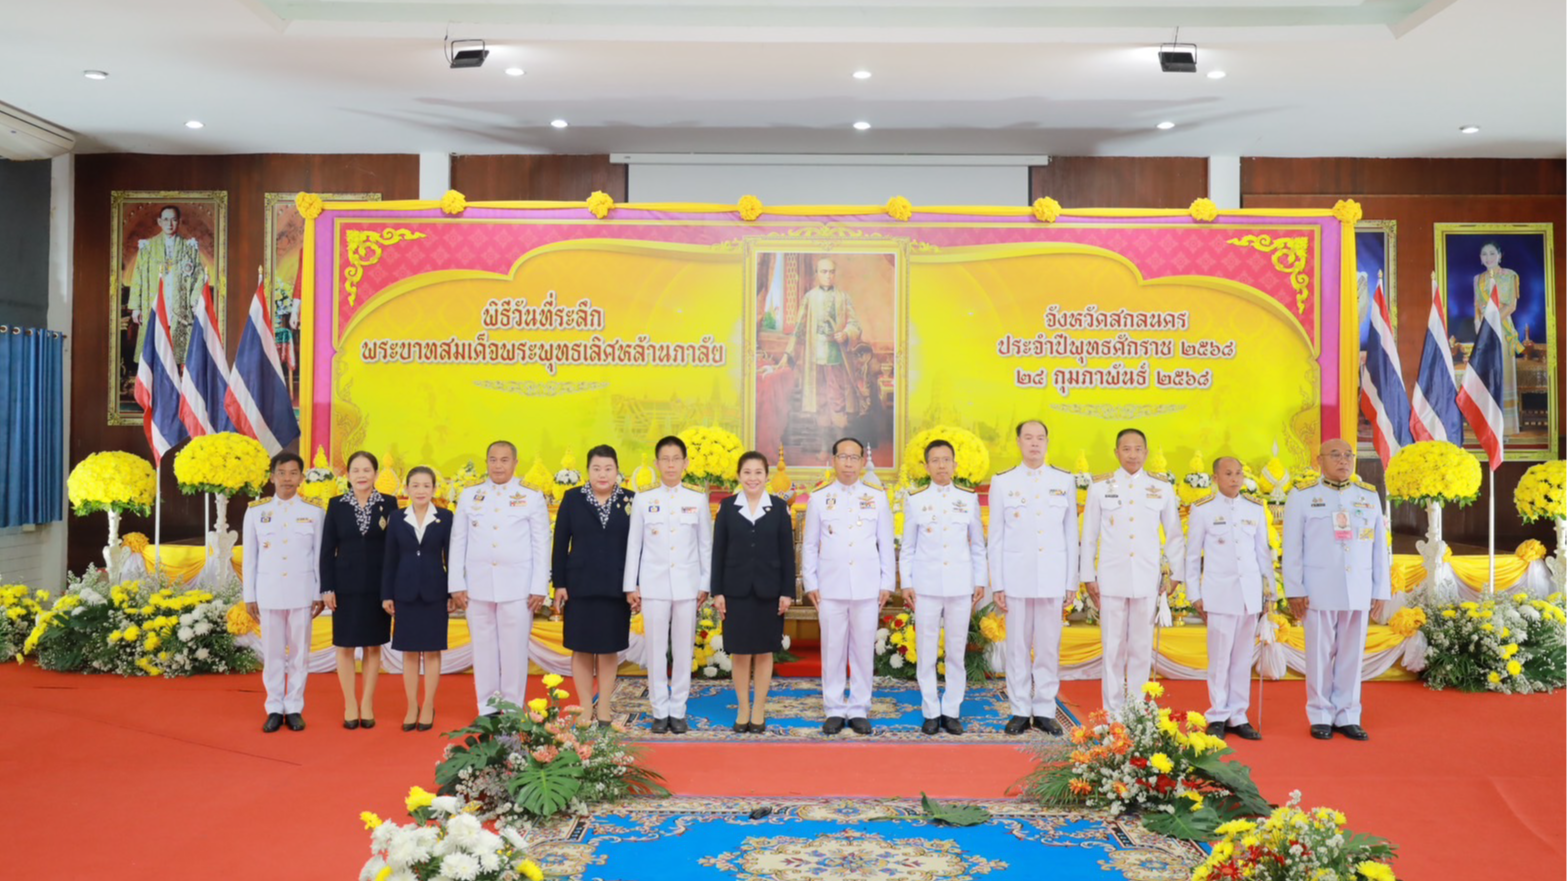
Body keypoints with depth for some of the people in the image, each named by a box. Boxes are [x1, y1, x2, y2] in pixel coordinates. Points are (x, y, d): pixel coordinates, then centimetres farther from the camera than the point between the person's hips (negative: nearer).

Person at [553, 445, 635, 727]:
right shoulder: (572, 498, 1)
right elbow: (560, 543, 1)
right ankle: (585, 711, 17)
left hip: (615, 588, 0)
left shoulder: (630, 500, 1)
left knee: (609, 650, 8)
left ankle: (604, 711, 18)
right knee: (582, 650, 7)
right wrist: (559, 584, -4)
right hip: (580, 586, 0)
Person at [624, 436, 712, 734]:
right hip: (653, 584, 0)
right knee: (655, 651, 2)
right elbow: (633, 545, 5)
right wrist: (631, 586, 2)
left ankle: (678, 711, 12)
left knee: (683, 651, 3)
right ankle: (660, 712, 11)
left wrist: (705, 585, 3)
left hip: (687, 585, 0)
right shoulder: (643, 501, 4)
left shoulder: (698, 500, 4)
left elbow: (706, 545, 7)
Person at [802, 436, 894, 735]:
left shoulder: (877, 498, 7)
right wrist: (810, 584, 2)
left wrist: (887, 584, 4)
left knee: (864, 649, 3)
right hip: (830, 588, 0)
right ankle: (834, 710, 12)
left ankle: (859, 710, 13)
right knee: (832, 649, 2)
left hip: (867, 587, 0)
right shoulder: (818, 499, 6)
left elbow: (886, 544, 8)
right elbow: (809, 546, 8)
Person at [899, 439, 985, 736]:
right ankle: (931, 713, 11)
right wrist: (906, 584, 1)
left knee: (957, 651, 4)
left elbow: (978, 545, 11)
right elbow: (907, 548, 7)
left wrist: (980, 581, 7)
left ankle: (952, 711, 14)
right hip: (926, 586, -1)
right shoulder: (915, 500, 4)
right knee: (926, 652, 2)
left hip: (961, 586, 1)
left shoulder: (969, 498, 7)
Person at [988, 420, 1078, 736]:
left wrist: (1071, 581, 5)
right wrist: (997, 585, 0)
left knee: (1049, 648, 3)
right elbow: (996, 537, 4)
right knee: (1017, 647, 3)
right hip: (1016, 577, -1)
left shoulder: (1064, 482, 7)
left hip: (1052, 579, 1)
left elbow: (1071, 534, 8)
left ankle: (1045, 711, 13)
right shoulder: (1002, 482, 4)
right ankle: (1019, 711, 12)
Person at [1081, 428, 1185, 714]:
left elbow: (1175, 535, 11)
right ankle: (1113, 712, 10)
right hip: (1111, 580, -1)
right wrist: (1088, 577, 3)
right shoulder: (1100, 490, 5)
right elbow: (1089, 537, 7)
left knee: (1142, 648, 3)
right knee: (1113, 648, 2)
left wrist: (1176, 574, 7)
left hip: (1147, 580, 1)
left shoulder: (1162, 490, 6)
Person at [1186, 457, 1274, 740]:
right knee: (1220, 657, -2)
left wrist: (1269, 590, 12)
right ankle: (1218, 717, 8)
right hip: (1220, 593, -3)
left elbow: (1263, 552, 14)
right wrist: (1194, 595, 2)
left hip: (1250, 593, 3)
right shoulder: (1202, 509, 0)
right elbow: (1192, 555, 4)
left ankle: (1238, 717, 14)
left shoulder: (1255, 509, 9)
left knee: (1243, 657, 6)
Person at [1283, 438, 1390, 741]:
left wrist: (1382, 591, 6)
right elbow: (1292, 547, -1)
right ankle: (1321, 716, 12)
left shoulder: (1370, 496, 10)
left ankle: (1347, 716, 15)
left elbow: (1379, 547, 10)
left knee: (1352, 654, 5)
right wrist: (1294, 591, -6)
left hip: (1359, 590, 3)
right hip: (1318, 589, -3)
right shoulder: (1302, 496, 0)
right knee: (1320, 654, 2)